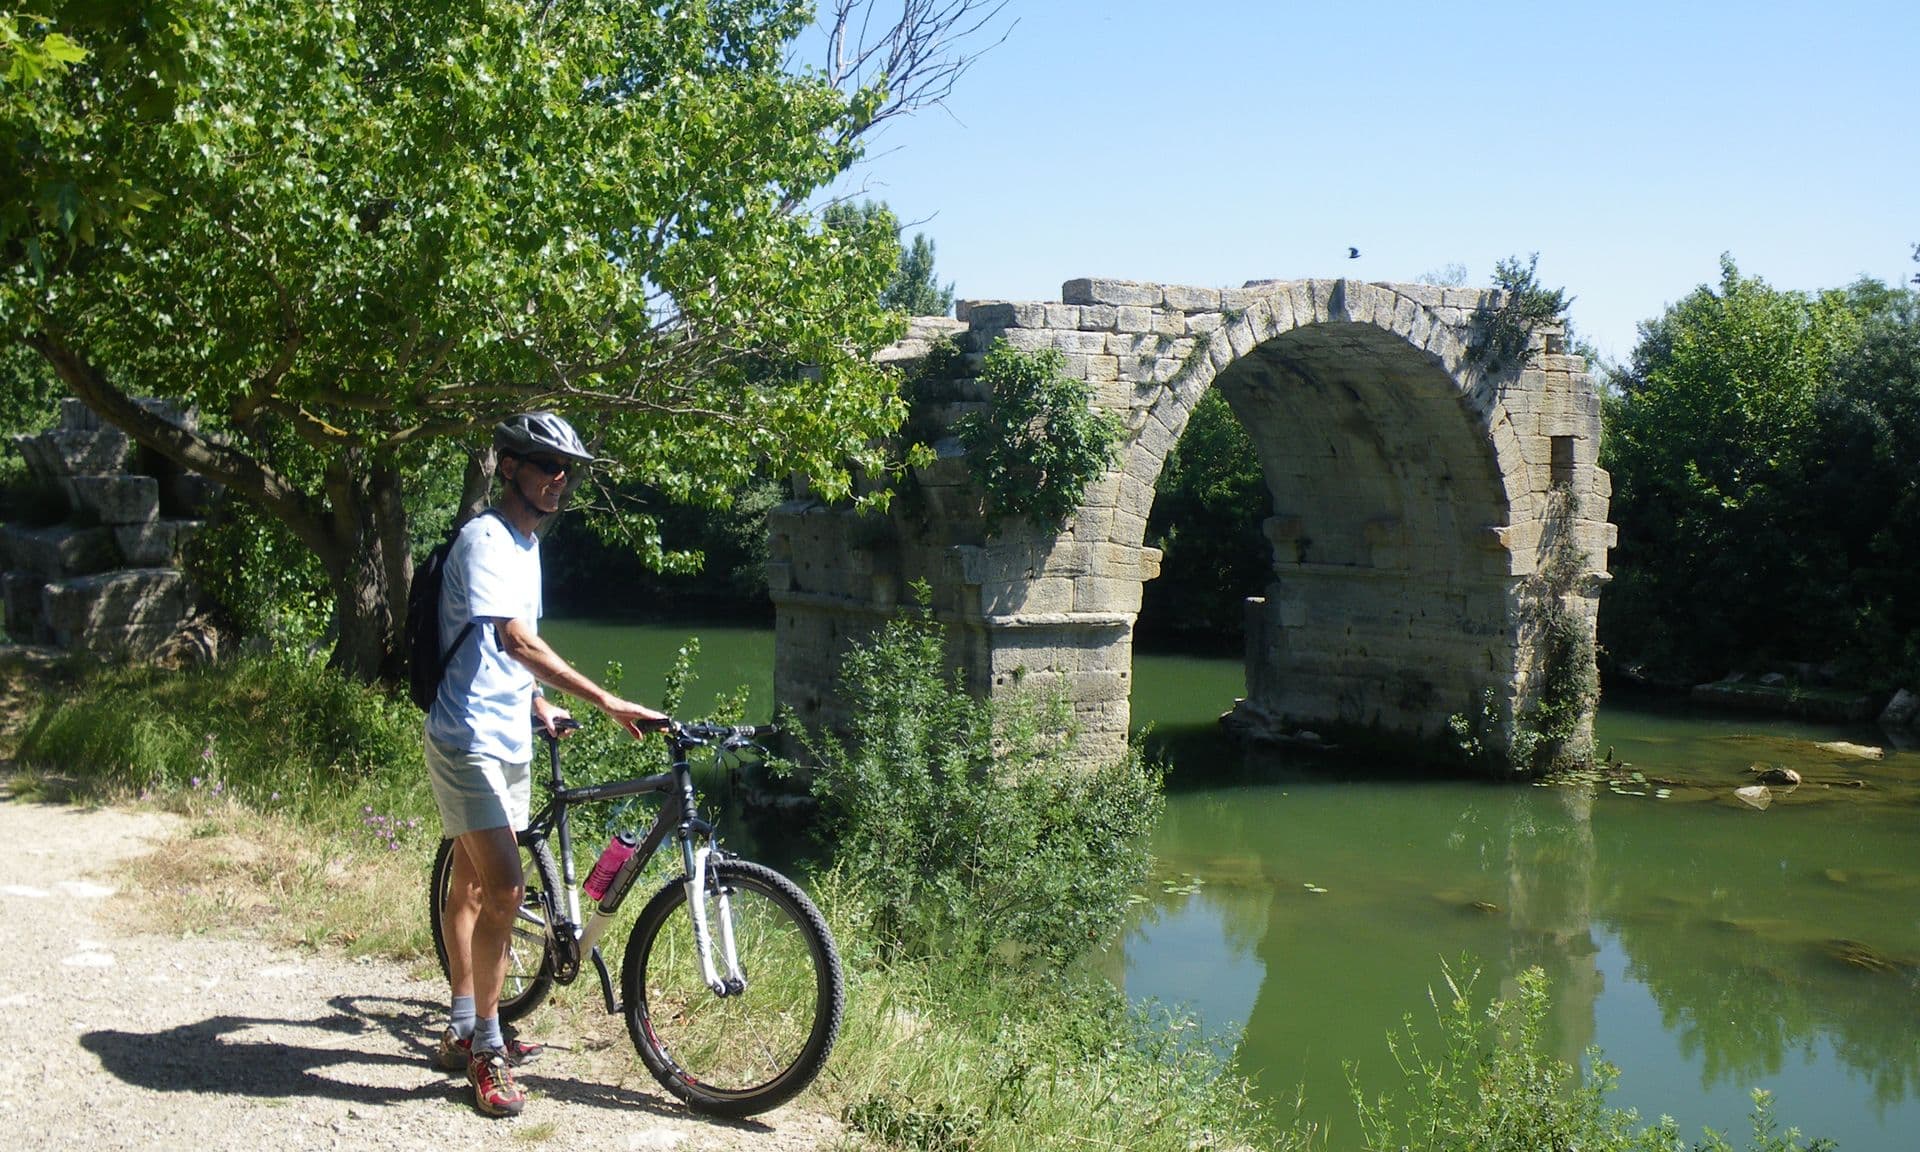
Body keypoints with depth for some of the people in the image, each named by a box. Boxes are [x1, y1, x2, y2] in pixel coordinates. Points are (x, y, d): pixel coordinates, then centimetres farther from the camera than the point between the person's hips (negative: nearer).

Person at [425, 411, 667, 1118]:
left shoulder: (527, 543, 13)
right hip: (469, 738, -9)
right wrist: (607, 703, -36)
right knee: (504, 889, -15)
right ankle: (485, 1051, -4)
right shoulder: (485, 539, -18)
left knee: (471, 884, 16)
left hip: (509, 738, 9)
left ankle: (463, 1032, 25)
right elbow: (517, 640, -31)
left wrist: (535, 705, 24)